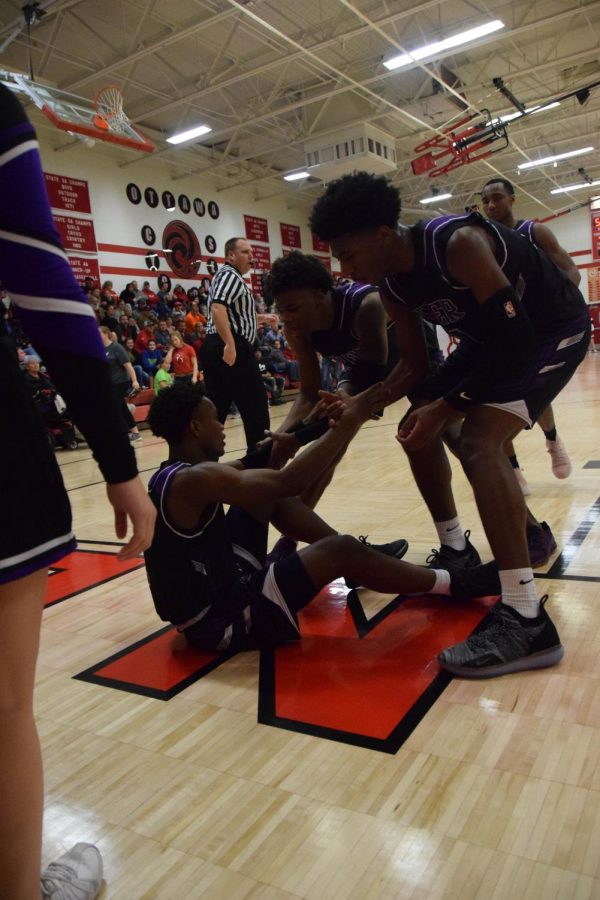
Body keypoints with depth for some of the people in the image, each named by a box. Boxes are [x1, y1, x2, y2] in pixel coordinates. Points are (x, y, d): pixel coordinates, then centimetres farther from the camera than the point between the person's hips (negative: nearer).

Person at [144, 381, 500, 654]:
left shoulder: (170, 476, 6)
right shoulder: (194, 479, -24)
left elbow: (250, 466, 13)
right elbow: (287, 482, -29)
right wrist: (349, 422, -20)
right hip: (223, 622, -10)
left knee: (268, 495, 9)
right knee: (340, 551, -19)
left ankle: (363, 558, 16)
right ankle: (458, 584, -2)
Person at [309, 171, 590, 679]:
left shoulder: (459, 243, -31)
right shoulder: (392, 287, -7)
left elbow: (516, 338, -32)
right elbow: (415, 363, 1)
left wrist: (449, 405, -30)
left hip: (554, 328, -9)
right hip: (494, 336, 9)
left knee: (480, 440, -29)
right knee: (418, 431, 7)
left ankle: (527, 620, -26)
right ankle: (456, 551, 22)